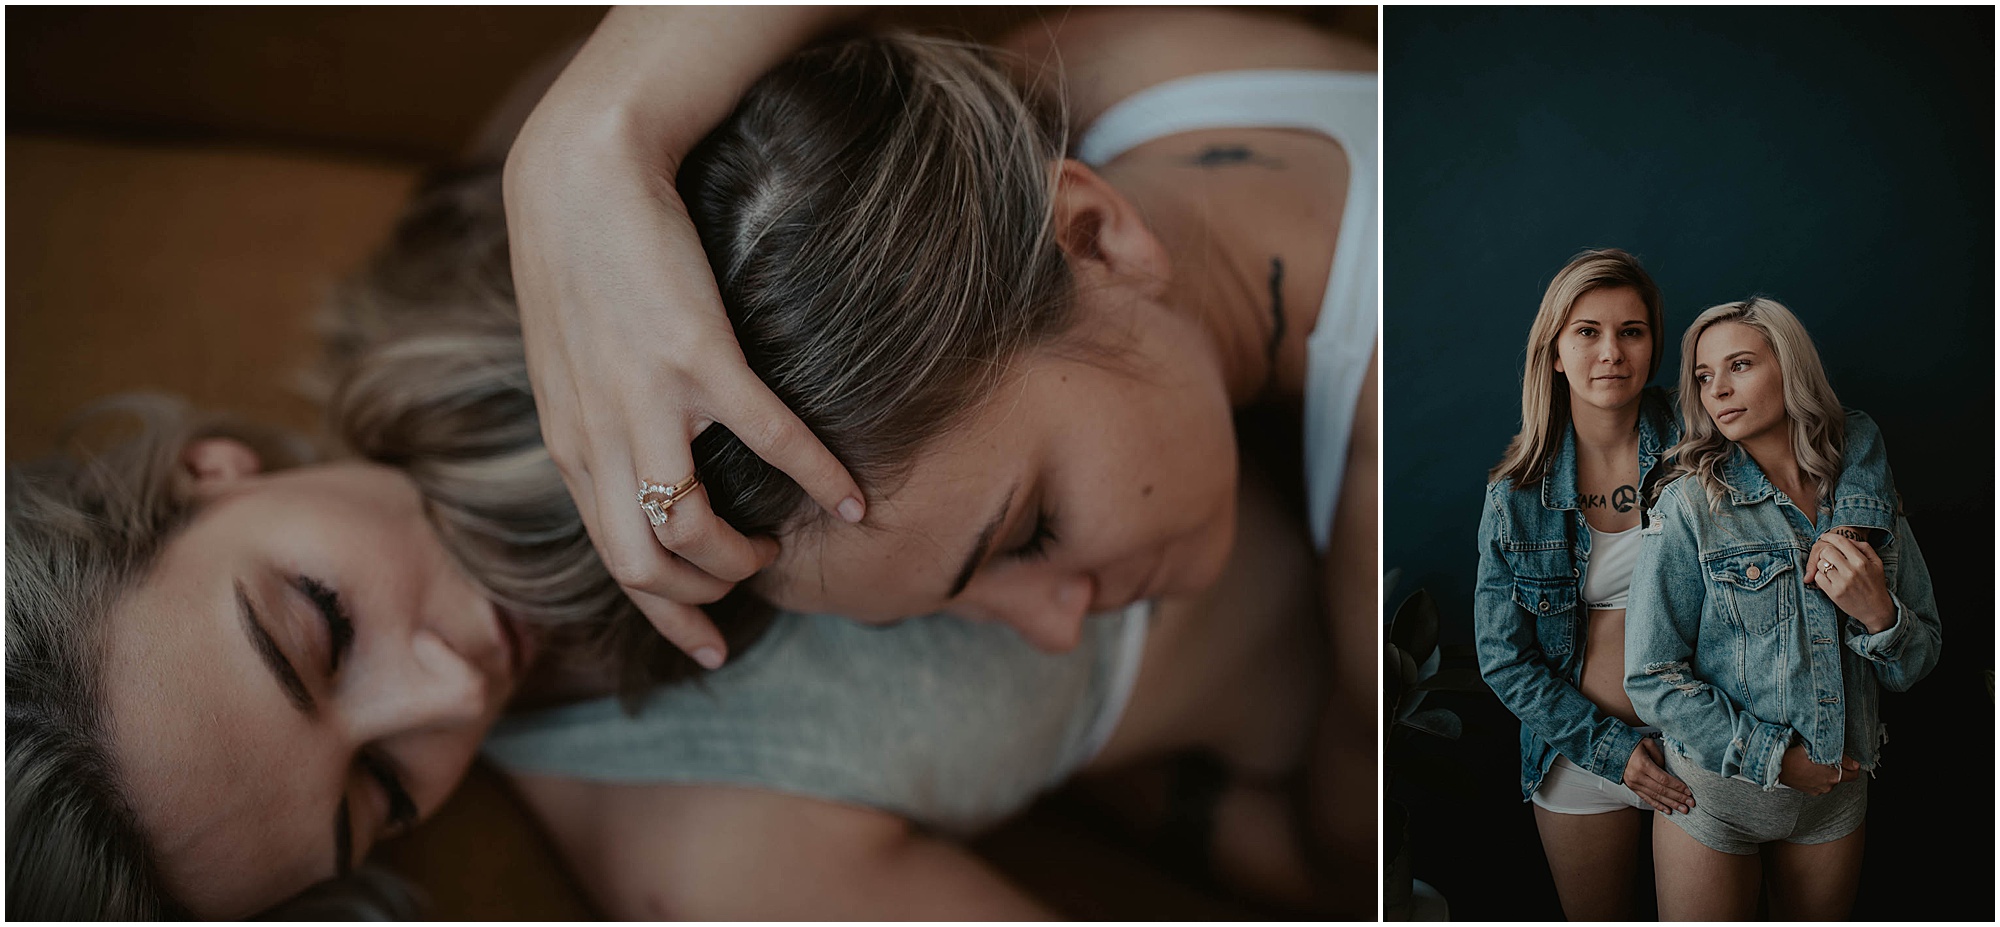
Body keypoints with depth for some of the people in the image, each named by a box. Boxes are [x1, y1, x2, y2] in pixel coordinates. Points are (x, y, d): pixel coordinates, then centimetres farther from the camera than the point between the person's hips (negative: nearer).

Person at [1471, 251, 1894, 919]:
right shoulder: (1516, 494, -9)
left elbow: (1849, 432, -7)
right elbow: (1503, 657, -6)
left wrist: (1852, 525, -26)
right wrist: (1609, 747, -13)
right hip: (1580, 753, 1)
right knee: (1596, 920, 18)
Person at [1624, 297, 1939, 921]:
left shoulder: (1870, 501, -2)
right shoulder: (1689, 506, -14)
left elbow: (1914, 668, 2)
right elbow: (1652, 680, -15)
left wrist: (1879, 612, -18)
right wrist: (1776, 758, -15)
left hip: (1839, 792, 4)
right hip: (1714, 789, -3)